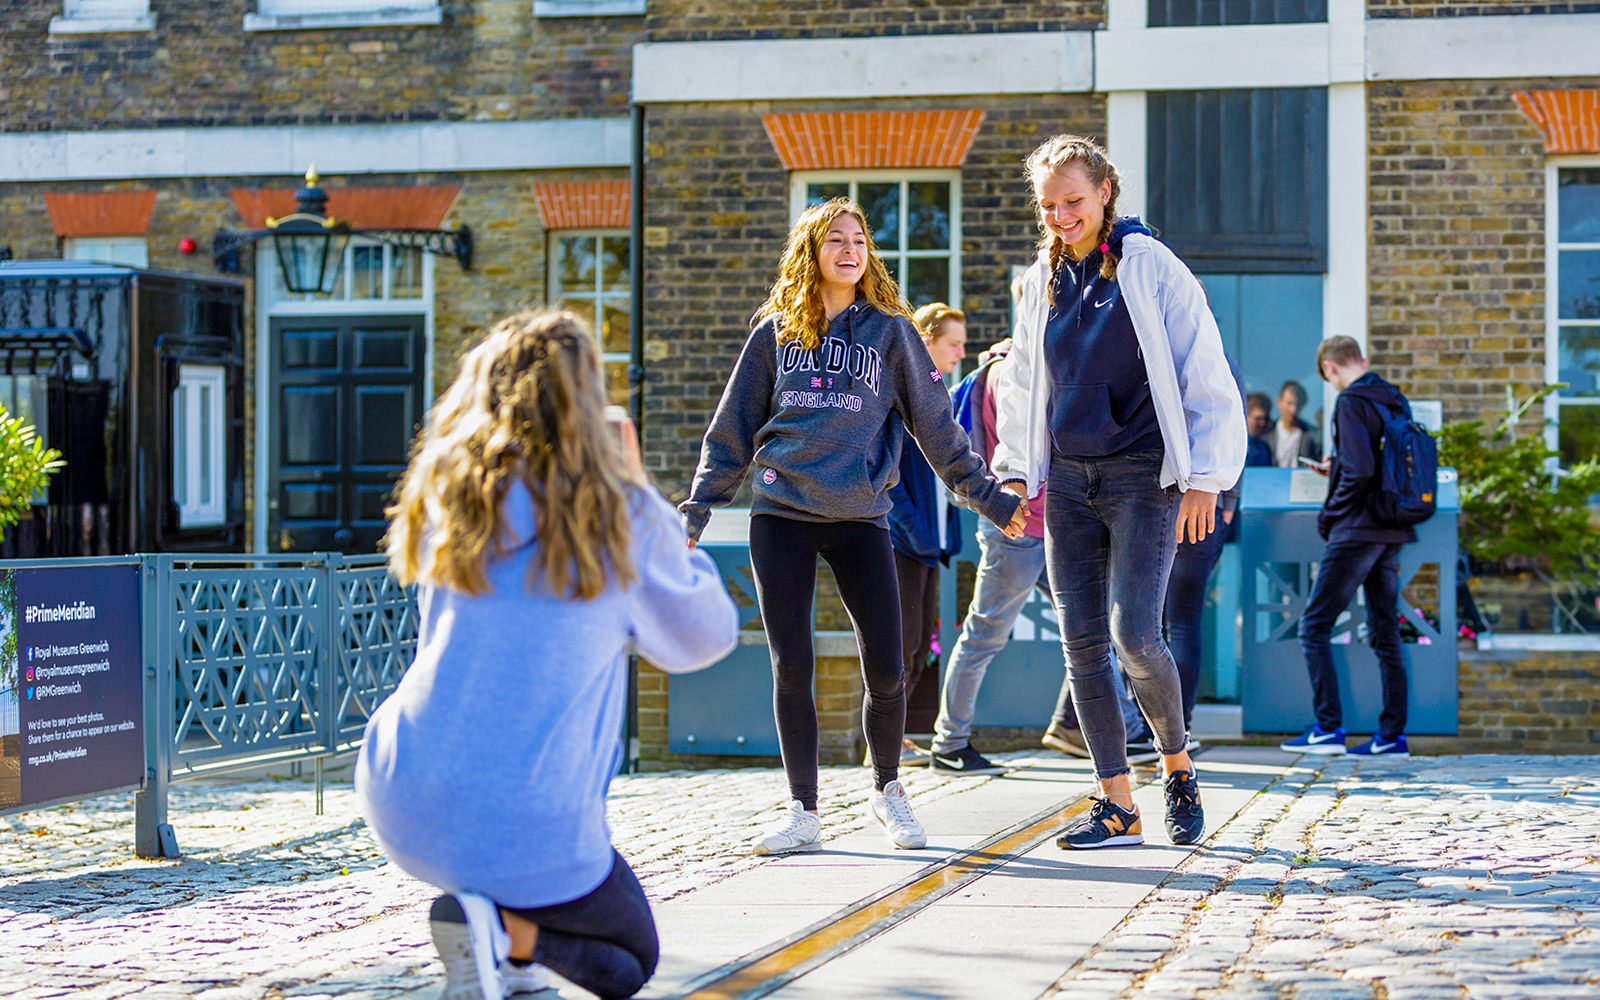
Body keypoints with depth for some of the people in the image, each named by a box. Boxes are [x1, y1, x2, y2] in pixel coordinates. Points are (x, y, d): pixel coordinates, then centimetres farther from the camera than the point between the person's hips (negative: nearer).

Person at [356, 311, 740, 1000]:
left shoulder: (446, 496, 3)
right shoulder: (619, 516, -8)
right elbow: (705, 639, 8)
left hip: (402, 808, 5)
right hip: (526, 830, -5)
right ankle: (504, 927, -9)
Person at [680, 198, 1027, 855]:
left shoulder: (889, 331, 7)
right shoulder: (776, 331, 9)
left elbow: (935, 426, 11)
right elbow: (734, 428, 13)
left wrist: (987, 496, 11)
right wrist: (697, 508, 8)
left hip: (860, 517, -1)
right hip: (781, 514, 1)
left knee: (886, 673, -5)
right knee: (791, 669, -2)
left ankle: (887, 790, 19)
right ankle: (803, 813, 8)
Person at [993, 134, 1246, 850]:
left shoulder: (1150, 267, -5)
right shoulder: (1043, 280, 11)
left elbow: (1203, 376, -5)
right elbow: (1022, 384, 22)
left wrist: (1203, 476, -8)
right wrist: (1015, 473, 14)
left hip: (1142, 476, -5)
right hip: (1068, 479, 5)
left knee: (1134, 635, -14)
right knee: (1082, 641, 0)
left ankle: (1176, 763, 12)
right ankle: (1118, 806, 7)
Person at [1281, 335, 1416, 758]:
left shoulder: (1351, 403, -12)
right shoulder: (1395, 402, 13)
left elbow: (1360, 471, -21)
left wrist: (1330, 515, -8)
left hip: (1358, 530, -9)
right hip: (1392, 532, 9)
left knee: (1314, 627, -2)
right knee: (1385, 632, 10)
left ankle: (1328, 728, -6)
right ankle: (1392, 734, 8)